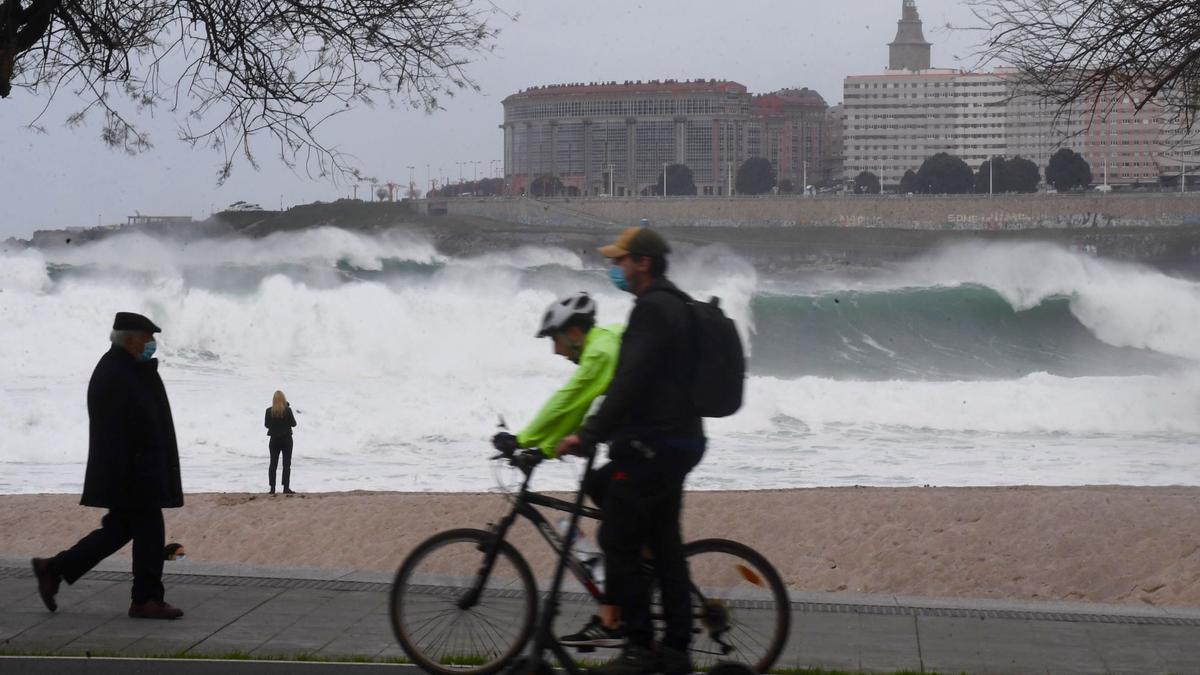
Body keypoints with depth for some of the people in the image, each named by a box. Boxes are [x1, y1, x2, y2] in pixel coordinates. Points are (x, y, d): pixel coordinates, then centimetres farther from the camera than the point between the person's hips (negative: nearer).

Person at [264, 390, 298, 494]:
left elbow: (266, 424, 2)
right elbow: (293, 423, -5)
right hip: (286, 439, -2)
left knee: (273, 464, 9)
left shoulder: (269, 411, -6)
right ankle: (286, 488, -2)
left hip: (274, 439, 2)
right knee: (286, 464, 3)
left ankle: (272, 488, 6)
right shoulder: (287, 410, -12)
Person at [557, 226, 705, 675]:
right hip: (676, 443, 10)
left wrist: (588, 435, -18)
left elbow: (631, 382, -22)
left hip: (649, 447, -10)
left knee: (619, 543, -5)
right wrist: (598, 432, 25)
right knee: (664, 544, 11)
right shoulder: (678, 306, 18)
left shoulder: (652, 309, -15)